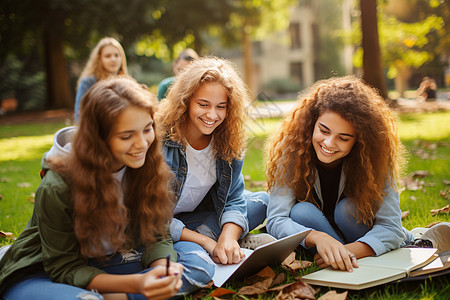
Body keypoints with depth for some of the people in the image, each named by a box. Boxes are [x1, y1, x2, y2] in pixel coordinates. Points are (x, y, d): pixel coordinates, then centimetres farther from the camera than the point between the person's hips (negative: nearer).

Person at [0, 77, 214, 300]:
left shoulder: (148, 169, -11)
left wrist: (163, 269, -31)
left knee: (198, 261, -15)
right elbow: (65, 269, -20)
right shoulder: (57, 187, -25)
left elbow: (156, 237, -5)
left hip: (105, 263, 6)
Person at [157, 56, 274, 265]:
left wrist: (228, 237, -31)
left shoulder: (229, 141, -8)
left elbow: (233, 200, -9)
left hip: (200, 218, 5)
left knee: (262, 201, -5)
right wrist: (207, 243, -31)